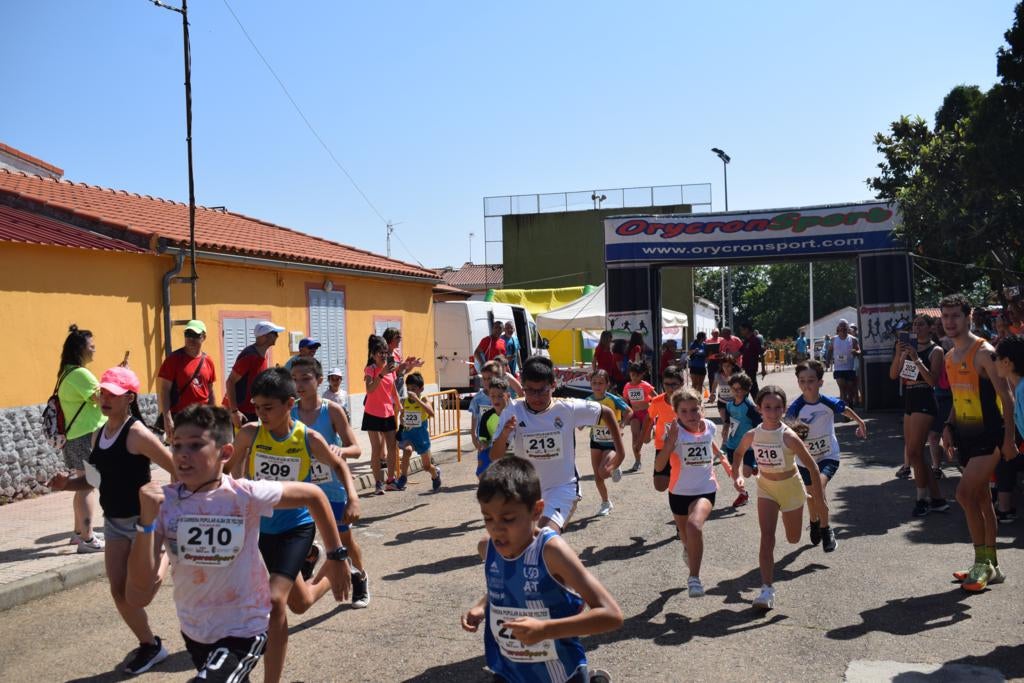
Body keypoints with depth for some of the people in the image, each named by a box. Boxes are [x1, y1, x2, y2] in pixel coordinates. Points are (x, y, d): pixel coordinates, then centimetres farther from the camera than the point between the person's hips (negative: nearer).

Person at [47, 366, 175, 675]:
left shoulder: (137, 433, -20)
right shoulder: (99, 434, 5)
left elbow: (178, 470, -21)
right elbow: (98, 477, 16)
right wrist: (68, 484, -1)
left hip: (144, 521, -7)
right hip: (114, 522, 7)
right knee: (119, 592, 7)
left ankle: (167, 552, 19)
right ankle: (149, 645, 26)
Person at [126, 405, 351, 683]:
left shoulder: (245, 496, -22)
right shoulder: (163, 502, -14)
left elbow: (313, 495, -7)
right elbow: (138, 597, -20)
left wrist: (336, 555, -1)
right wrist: (147, 518, -29)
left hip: (244, 629, -4)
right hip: (193, 630, 4)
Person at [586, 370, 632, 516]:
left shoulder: (613, 399, -18)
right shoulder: (588, 400, -7)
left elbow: (629, 412, -10)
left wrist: (620, 425, -22)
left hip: (612, 441, -4)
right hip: (596, 441, 4)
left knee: (603, 472, -20)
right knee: (597, 476, 6)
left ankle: (614, 467, 16)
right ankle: (606, 503, 27)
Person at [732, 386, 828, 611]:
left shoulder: (788, 437, -27)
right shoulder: (752, 435, -15)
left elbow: (812, 467, -20)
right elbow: (738, 453, 7)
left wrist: (820, 502, -18)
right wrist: (739, 476, -11)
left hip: (790, 486, -2)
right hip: (766, 487, 2)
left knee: (793, 539, 16)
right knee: (767, 536, -13)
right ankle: (767, 589, -11)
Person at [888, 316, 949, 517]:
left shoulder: (935, 350, -5)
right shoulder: (908, 347, 13)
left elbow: (933, 380, -16)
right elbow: (893, 375, 6)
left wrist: (916, 359, -22)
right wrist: (898, 354, -8)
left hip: (925, 403, -8)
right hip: (909, 402, 8)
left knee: (914, 453, -9)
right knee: (914, 454, 9)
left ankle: (922, 499, 5)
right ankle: (937, 499, 17)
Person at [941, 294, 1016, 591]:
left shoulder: (983, 352, -14)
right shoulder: (950, 357, 11)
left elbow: (1006, 395, -16)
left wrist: (1008, 437, -20)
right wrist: (949, 425, 8)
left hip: (988, 435, -8)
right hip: (966, 434, 8)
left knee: (965, 493, -15)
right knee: (981, 498, 12)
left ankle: (983, 562, -2)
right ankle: (990, 566, 21)